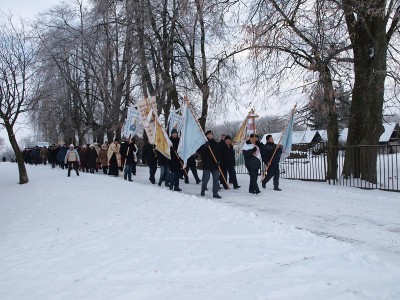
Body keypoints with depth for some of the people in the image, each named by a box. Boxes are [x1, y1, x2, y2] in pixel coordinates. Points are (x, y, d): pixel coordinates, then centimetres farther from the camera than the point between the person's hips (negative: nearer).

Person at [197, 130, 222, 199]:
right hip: (206, 164, -3)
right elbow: (198, 152, -12)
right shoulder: (203, 143, 1)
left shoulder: (215, 143, 11)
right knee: (206, 178, -4)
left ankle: (215, 193, 6)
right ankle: (203, 190, 21)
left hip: (214, 164, 3)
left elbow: (218, 153, 13)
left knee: (216, 178, 0)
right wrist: (205, 146, -24)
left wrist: (218, 160, -3)